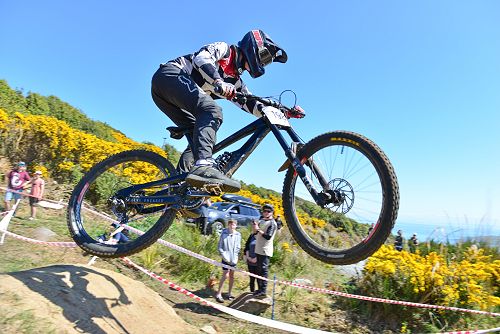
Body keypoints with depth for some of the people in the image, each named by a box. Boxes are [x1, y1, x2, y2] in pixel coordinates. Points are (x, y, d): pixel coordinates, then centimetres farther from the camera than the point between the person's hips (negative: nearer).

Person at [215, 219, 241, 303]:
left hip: (233, 259, 4)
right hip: (226, 259, -4)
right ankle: (218, 294, 6)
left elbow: (238, 247, 2)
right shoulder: (224, 234, -8)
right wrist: (225, 256, -11)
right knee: (225, 275, -6)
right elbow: (220, 247, -5)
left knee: (232, 276, 12)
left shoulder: (238, 235, -1)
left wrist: (235, 257, -6)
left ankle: (229, 293, 26)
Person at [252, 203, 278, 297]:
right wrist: (254, 228, -2)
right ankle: (260, 289, 22)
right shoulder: (261, 221, 15)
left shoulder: (272, 223, -9)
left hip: (265, 251, -8)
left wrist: (258, 230, -19)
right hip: (258, 250, 8)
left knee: (263, 270, -7)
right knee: (258, 270, 13)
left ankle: (263, 290, 0)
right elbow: (256, 234, 18)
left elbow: (268, 236, -20)